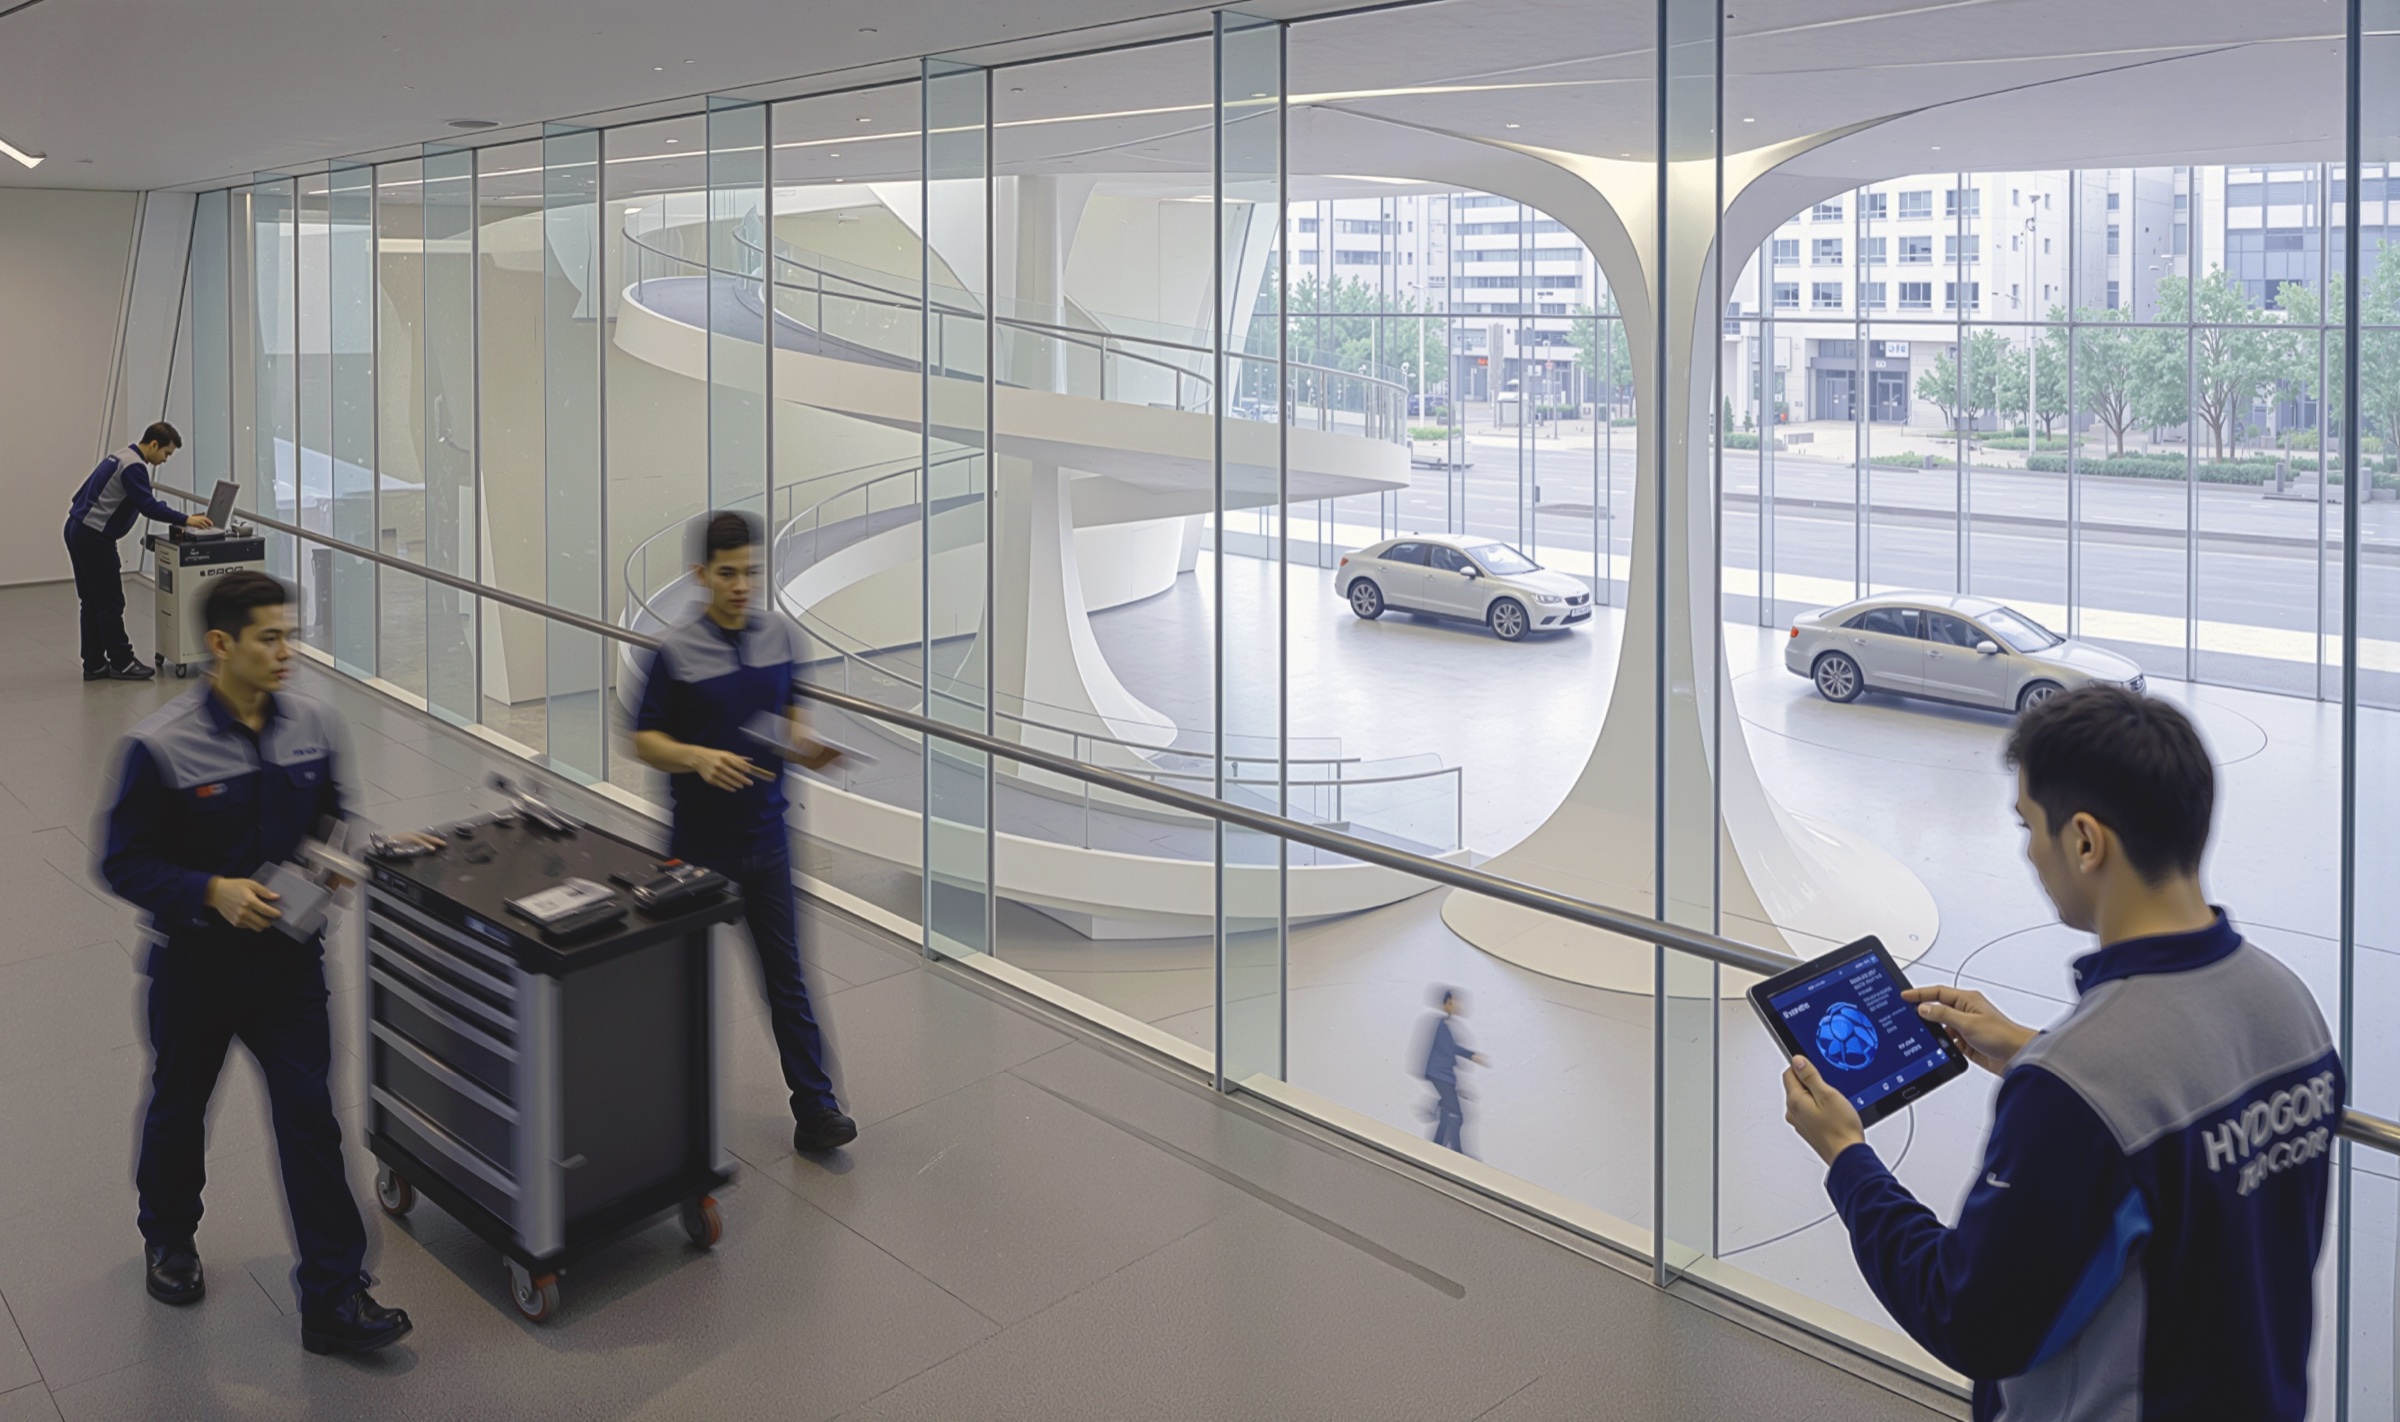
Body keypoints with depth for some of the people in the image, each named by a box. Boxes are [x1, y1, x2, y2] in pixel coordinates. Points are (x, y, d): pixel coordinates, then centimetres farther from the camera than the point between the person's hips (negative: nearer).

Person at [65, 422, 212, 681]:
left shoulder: (123, 457, 17)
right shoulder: (134, 466, -15)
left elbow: (84, 493, 23)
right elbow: (149, 506, -22)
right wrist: (186, 520, -20)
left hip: (78, 530, 10)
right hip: (94, 536, -10)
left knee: (92, 601, 12)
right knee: (110, 602, -3)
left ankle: (94, 664, 15)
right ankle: (121, 663, 3)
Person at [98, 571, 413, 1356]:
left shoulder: (313, 726, -5)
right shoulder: (163, 746, -18)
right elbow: (124, 862, -12)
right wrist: (211, 891, -26)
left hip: (288, 954, 2)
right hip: (197, 960, -2)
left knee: (310, 1115, -2)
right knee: (179, 1105, 20)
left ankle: (333, 1298, 4)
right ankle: (168, 1235, 49)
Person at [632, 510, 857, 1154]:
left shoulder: (781, 638, 3)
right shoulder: (675, 650, -10)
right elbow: (645, 740, -6)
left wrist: (811, 749, -8)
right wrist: (698, 758, -24)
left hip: (765, 835, 3)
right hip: (700, 840, -3)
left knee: (786, 975, 4)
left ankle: (815, 1111, 5)